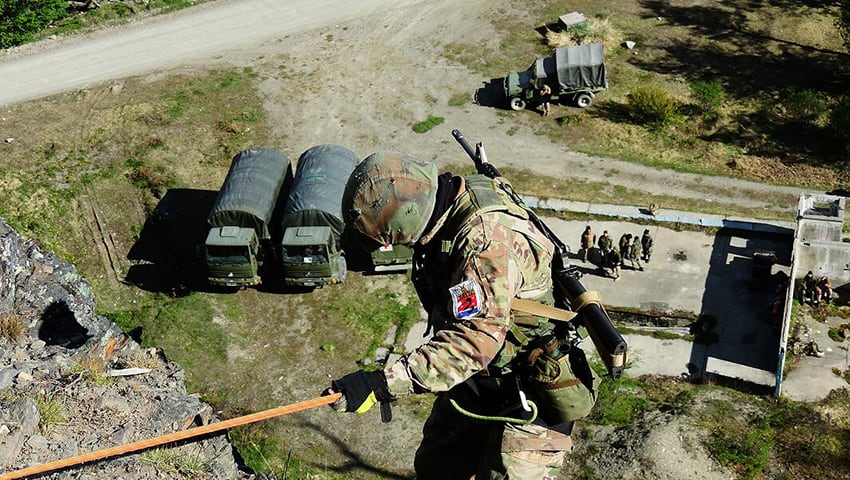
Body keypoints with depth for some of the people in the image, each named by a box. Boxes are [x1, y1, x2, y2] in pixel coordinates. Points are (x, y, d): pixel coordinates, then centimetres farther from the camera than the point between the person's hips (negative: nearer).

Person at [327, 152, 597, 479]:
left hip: (527, 393, -9)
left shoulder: (488, 241, -34)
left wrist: (381, 385, -43)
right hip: (477, 379, 9)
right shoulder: (447, 212, -5)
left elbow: (472, 342, -40)